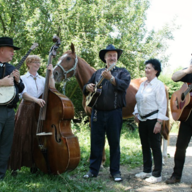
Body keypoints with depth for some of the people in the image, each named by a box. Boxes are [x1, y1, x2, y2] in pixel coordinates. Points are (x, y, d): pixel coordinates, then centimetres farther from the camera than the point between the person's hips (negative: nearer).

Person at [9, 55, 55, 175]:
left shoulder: (42, 79, 15)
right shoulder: (23, 78, 4)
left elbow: (52, 88, 0)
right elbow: (24, 94, -11)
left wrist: (51, 75, -7)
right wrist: (35, 99, -26)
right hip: (26, 109, -3)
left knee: (36, 137, 3)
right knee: (22, 137, -4)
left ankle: (34, 163, 14)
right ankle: (15, 166, 2)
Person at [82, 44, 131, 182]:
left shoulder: (122, 72, 4)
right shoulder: (98, 73, 16)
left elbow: (124, 85, -17)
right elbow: (86, 89, 18)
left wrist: (111, 78, -30)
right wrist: (88, 87, -5)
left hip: (114, 113, -3)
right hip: (97, 112, 3)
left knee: (114, 143, 5)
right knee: (96, 142, 8)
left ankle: (115, 171, 16)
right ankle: (93, 170, 18)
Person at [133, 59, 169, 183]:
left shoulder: (159, 85, -11)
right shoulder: (142, 84, 11)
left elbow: (162, 105, -14)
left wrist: (159, 122, -18)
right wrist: (136, 113, 10)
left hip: (153, 119, -8)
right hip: (142, 120, 8)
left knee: (155, 147, 0)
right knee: (145, 146, 14)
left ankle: (157, 175, 10)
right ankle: (147, 171, 27)